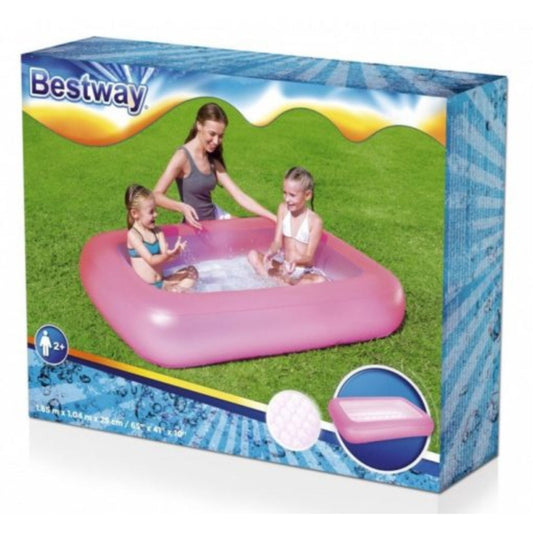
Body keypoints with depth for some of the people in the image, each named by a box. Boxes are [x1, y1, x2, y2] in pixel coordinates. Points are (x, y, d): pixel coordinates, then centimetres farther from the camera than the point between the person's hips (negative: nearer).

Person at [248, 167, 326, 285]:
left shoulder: (314, 221, -14)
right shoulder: (283, 209, -1)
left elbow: (309, 257, -14)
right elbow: (277, 242, -3)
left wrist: (296, 260, -37)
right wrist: (271, 252, -26)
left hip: (304, 271, -5)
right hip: (283, 265, 5)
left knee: (320, 281, -35)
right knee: (253, 255, -13)